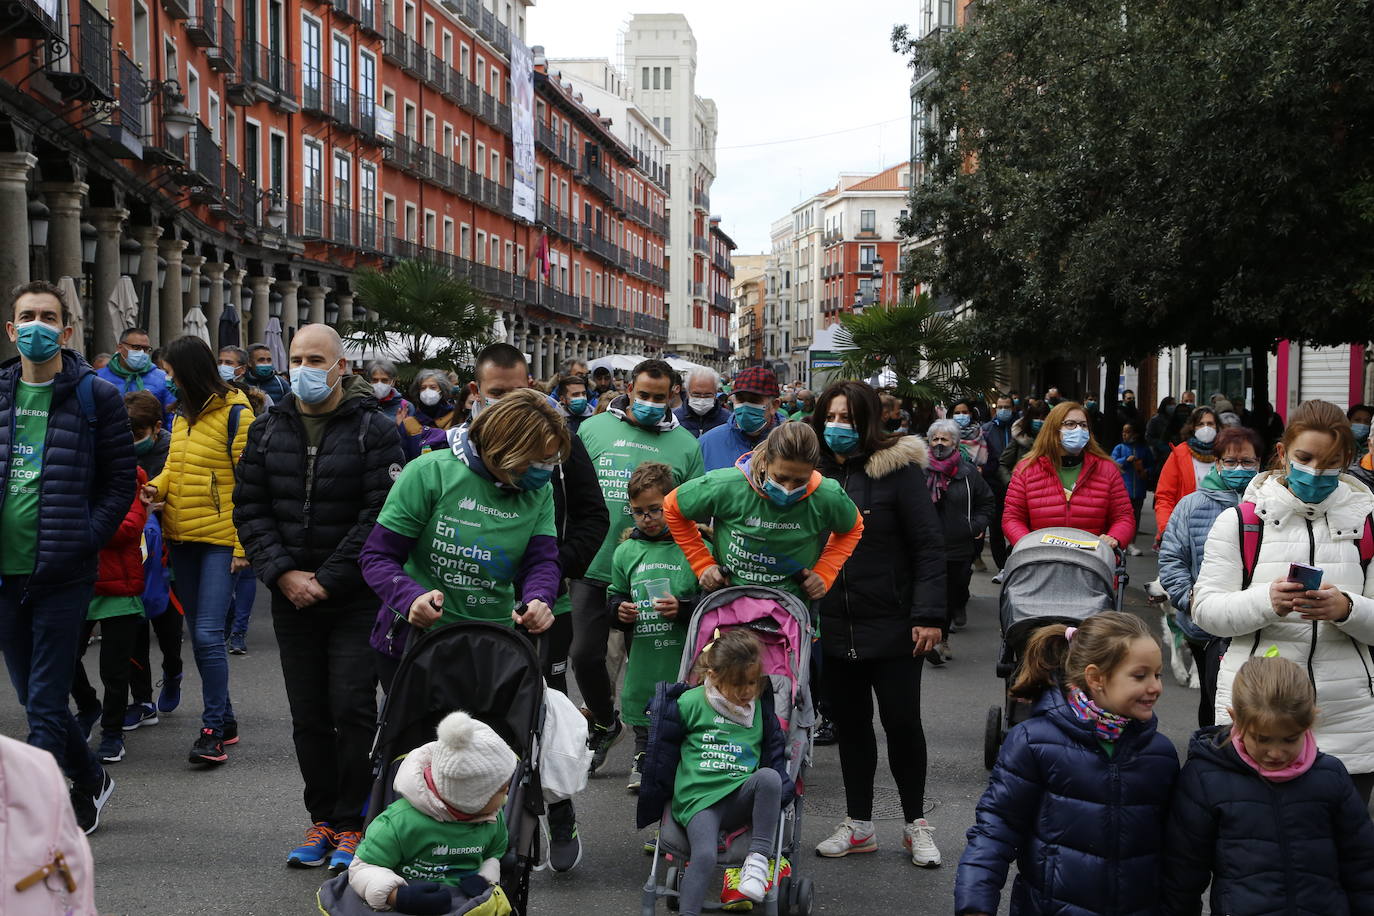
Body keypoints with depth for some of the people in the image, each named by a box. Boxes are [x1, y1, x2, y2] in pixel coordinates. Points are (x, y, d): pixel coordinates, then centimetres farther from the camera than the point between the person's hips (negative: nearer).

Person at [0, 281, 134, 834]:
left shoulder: (95, 396, -3)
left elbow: (121, 482, -2)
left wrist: (81, 542, -11)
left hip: (62, 575, -5)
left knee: (45, 706, -3)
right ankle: (90, 780, 36)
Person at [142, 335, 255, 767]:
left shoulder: (234, 413, -9)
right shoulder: (182, 414, 13)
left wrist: (242, 544, -15)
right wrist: (157, 487, -2)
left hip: (219, 539, -8)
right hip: (182, 538, 8)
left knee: (208, 635, -12)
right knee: (200, 636, 12)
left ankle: (213, 730, -5)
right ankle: (225, 719, 23)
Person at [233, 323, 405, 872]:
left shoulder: (373, 429, -6)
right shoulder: (268, 430, 8)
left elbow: (381, 515, -13)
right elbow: (249, 508, 6)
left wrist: (328, 580, -15)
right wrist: (282, 573, -8)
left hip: (357, 599, -4)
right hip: (291, 599, 4)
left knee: (352, 709, -4)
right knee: (308, 717, 9)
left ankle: (352, 824, 9)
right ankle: (322, 820, 22)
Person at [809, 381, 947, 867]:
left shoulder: (897, 467, -7)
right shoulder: (816, 471, 7)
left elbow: (928, 544, -9)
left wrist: (928, 615, -16)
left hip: (891, 625, -4)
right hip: (834, 626, 4)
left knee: (902, 722, 2)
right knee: (849, 724, 11)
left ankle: (916, 823, 20)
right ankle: (858, 824, 25)